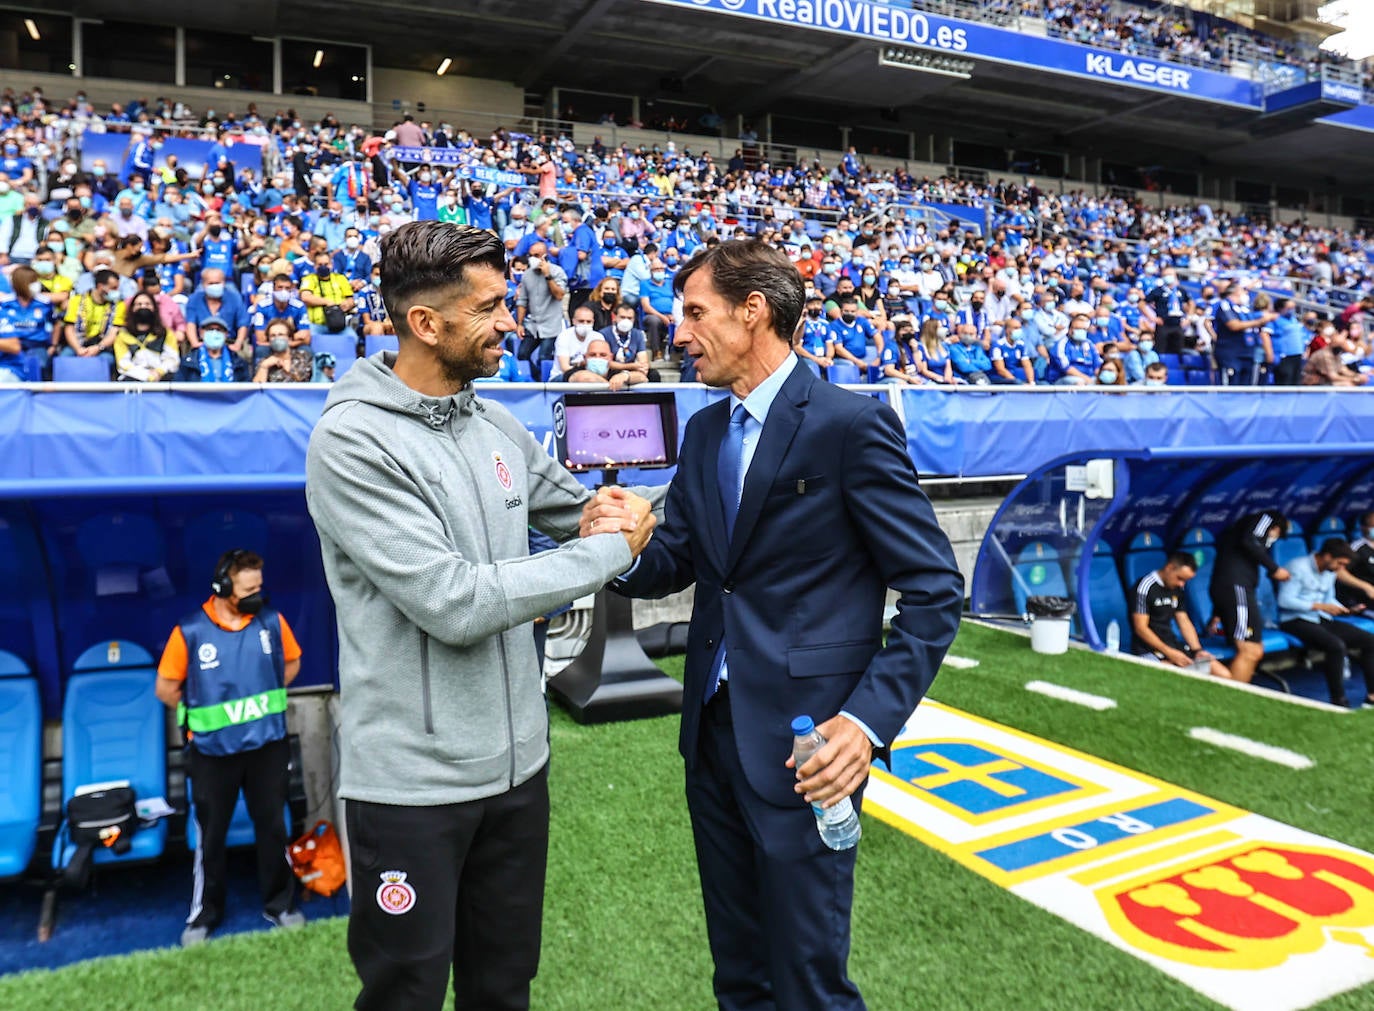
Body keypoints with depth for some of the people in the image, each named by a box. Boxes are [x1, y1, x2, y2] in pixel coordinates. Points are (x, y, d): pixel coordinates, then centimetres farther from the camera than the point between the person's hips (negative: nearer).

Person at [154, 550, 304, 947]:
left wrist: (263, 700, 6)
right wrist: (203, 712, 2)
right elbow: (165, 688, -3)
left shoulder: (272, 622, -7)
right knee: (210, 834, 13)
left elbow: (291, 662, 11)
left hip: (268, 745, 2)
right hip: (213, 751, -2)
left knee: (272, 826, 14)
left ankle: (279, 904, 29)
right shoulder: (189, 632, -15)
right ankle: (204, 914, 30)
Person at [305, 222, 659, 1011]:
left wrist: (612, 513, -6)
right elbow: (455, 603, -24)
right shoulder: (353, 442, -17)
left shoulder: (499, 428, 4)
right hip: (413, 781, -6)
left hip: (517, 761, 6)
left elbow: (580, 511, 18)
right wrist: (606, 551, -16)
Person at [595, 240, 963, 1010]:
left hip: (804, 743, -6)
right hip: (713, 730, 7)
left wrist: (870, 718, -21)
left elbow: (935, 591, -12)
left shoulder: (853, 425, -13)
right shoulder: (705, 431, 9)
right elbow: (673, 566, 8)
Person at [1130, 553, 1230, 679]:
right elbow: (1141, 628, -15)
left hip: (1173, 645, 8)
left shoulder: (1177, 589, 13)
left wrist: (1197, 650, -1)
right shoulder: (1145, 587, -12)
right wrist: (1169, 653, -20)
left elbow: (1184, 622, 15)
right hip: (1149, 649, -8)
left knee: (1224, 675, -3)